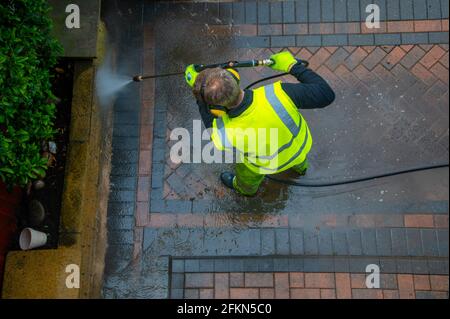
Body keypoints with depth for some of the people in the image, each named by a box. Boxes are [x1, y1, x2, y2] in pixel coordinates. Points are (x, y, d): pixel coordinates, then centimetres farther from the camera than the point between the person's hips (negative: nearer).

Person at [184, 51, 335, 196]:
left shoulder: (226, 135, -43)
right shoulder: (276, 94, -46)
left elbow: (212, 122, -16)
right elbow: (326, 94, -32)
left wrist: (194, 85, -13)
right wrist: (294, 65, -23)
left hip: (268, 163, -1)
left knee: (248, 175, 37)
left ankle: (246, 188, 72)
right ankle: (300, 165, 76)